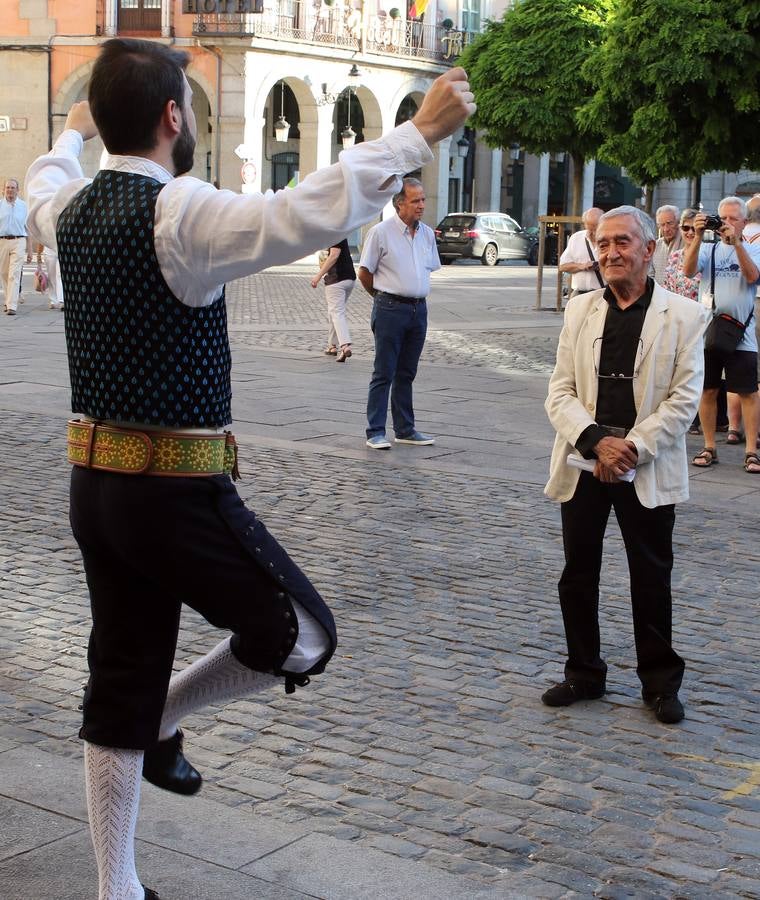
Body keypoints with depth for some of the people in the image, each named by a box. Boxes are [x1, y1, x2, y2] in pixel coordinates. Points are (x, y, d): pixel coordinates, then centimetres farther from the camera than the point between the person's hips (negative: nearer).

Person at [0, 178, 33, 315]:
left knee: (14, 275, -11)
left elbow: (27, 228, 14)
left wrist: (29, 249, 13)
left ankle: (12, 306, -17)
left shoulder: (23, 206, 9)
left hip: (18, 242, -1)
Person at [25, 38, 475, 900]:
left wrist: (71, 135, 52)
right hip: (177, 490, -8)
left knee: (120, 684, 15)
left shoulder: (72, 208, 6)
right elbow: (310, 213, -32)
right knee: (302, 638, 10)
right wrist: (419, 132, -23)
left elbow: (40, 190, 32)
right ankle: (161, 723, 19)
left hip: (95, 481, 8)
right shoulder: (179, 213, -18)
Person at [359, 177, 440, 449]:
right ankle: (375, 432, 0)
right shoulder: (381, 232, -8)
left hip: (419, 309, 6)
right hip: (390, 310, -6)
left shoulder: (427, 233, 9)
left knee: (406, 374, 13)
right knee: (384, 374, -3)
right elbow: (364, 273, -3)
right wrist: (384, 297, 7)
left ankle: (405, 429, 19)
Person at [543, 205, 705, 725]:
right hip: (584, 464, 3)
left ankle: (660, 681, 21)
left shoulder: (683, 316, -2)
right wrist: (596, 441, -14)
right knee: (578, 574, 10)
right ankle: (584, 673, 26)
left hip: (648, 471, -3)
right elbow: (560, 392, 2)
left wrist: (632, 448, -15)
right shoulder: (581, 311, 6)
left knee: (652, 578, 6)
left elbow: (684, 399, -7)